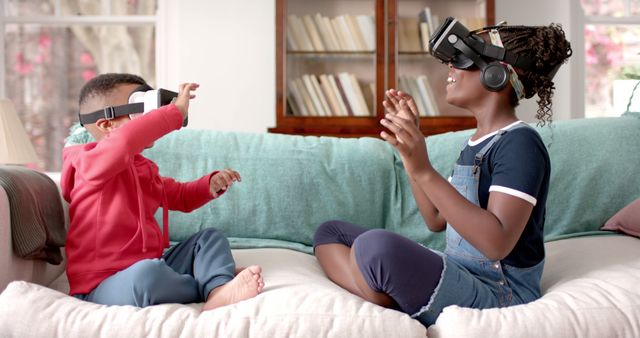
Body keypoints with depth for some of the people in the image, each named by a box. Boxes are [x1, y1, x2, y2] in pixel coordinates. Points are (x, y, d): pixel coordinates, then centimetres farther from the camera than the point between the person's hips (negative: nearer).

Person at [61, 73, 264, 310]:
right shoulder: (91, 163, -13)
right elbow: (125, 139, -36)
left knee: (210, 237, 9)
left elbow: (180, 197, 31)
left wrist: (210, 184, 9)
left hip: (152, 270, 9)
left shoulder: (144, 168, 17)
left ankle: (218, 292, -23)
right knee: (147, 273, -41)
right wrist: (175, 112, -27)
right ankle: (209, 283, -12)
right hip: (103, 286, -9)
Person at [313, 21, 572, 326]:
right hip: (457, 280, 10)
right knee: (331, 232, 9)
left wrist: (425, 172, -31)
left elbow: (498, 243, -26)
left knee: (375, 244, -34)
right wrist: (410, 146, 7)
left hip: (499, 294, -10)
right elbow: (437, 220, 14)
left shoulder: (519, 143, -15)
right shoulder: (476, 143, 14)